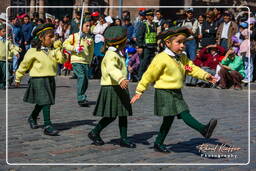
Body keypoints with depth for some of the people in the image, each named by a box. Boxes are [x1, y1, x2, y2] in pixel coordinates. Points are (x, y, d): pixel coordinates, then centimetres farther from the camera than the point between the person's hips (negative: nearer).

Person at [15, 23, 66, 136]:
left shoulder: (53, 51, 8)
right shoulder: (33, 51, -7)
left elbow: (62, 60, -1)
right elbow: (24, 65, 2)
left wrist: (61, 51, -16)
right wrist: (18, 78, 8)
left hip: (50, 79, 6)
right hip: (38, 79, -6)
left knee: (41, 102, 18)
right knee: (45, 102, -12)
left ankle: (32, 118, 41)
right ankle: (47, 126, -10)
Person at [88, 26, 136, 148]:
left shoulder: (118, 54, 18)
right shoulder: (111, 55, -16)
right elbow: (112, 69, -35)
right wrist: (121, 79, -52)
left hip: (120, 88, 9)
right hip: (111, 88, -9)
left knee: (123, 114, 7)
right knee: (111, 116, -4)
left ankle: (124, 139, 12)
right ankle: (94, 133, 13)